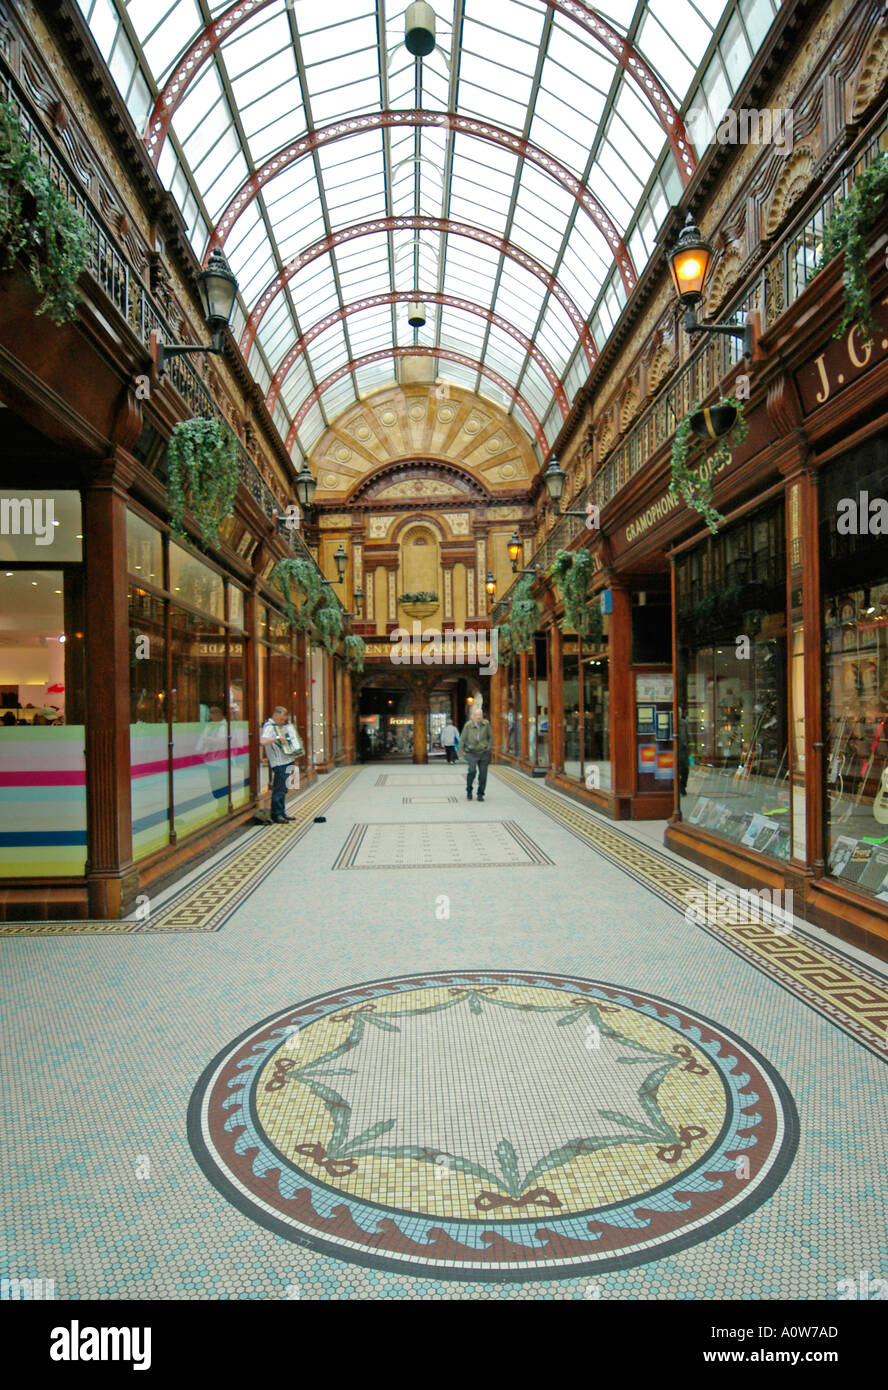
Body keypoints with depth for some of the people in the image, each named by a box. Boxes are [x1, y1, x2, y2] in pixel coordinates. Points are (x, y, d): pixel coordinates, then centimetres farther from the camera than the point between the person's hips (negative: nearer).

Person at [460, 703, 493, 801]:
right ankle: (469, 791, 1)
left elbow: (491, 737, 11)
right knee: (472, 770, -21)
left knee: (483, 774, -2)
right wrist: (461, 752, 0)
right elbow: (462, 739, 1)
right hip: (472, 752, -2)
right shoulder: (468, 725, -8)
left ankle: (480, 794, 16)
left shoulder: (486, 723, -3)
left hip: (484, 753, 2)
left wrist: (489, 748, 6)